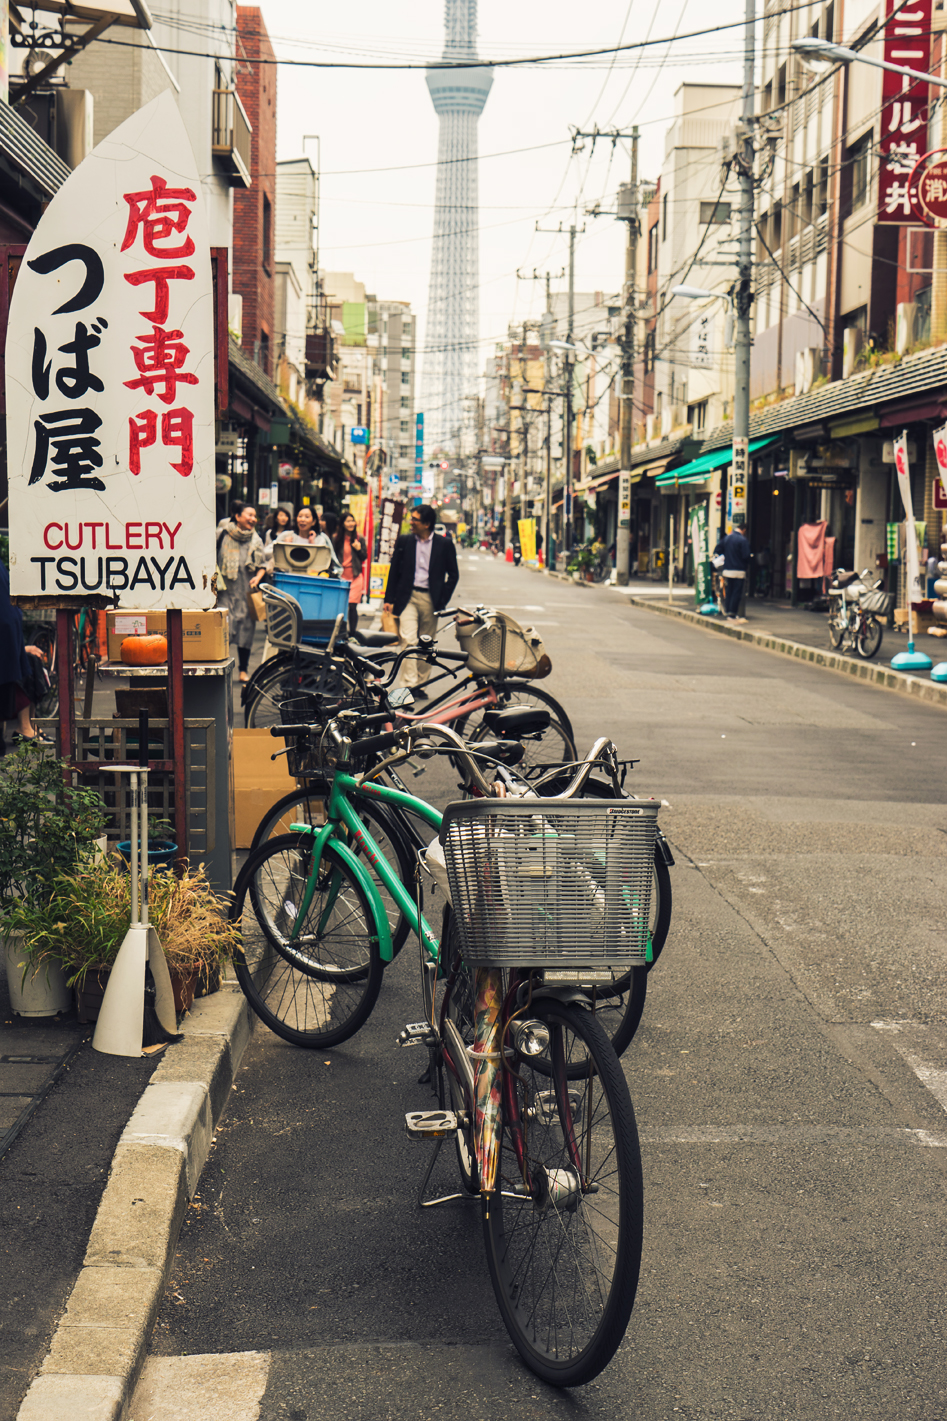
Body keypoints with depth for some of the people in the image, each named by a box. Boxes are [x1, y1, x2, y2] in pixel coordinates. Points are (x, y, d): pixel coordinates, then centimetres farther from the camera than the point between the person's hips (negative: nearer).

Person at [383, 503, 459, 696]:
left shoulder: (444, 544, 1)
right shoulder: (404, 541, 5)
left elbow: (453, 575, 6)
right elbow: (394, 570, 10)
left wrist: (442, 601, -1)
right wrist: (389, 599, 5)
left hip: (431, 599, 0)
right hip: (408, 597, 0)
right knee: (408, 640, -13)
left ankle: (420, 683, 19)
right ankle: (409, 685, -15)